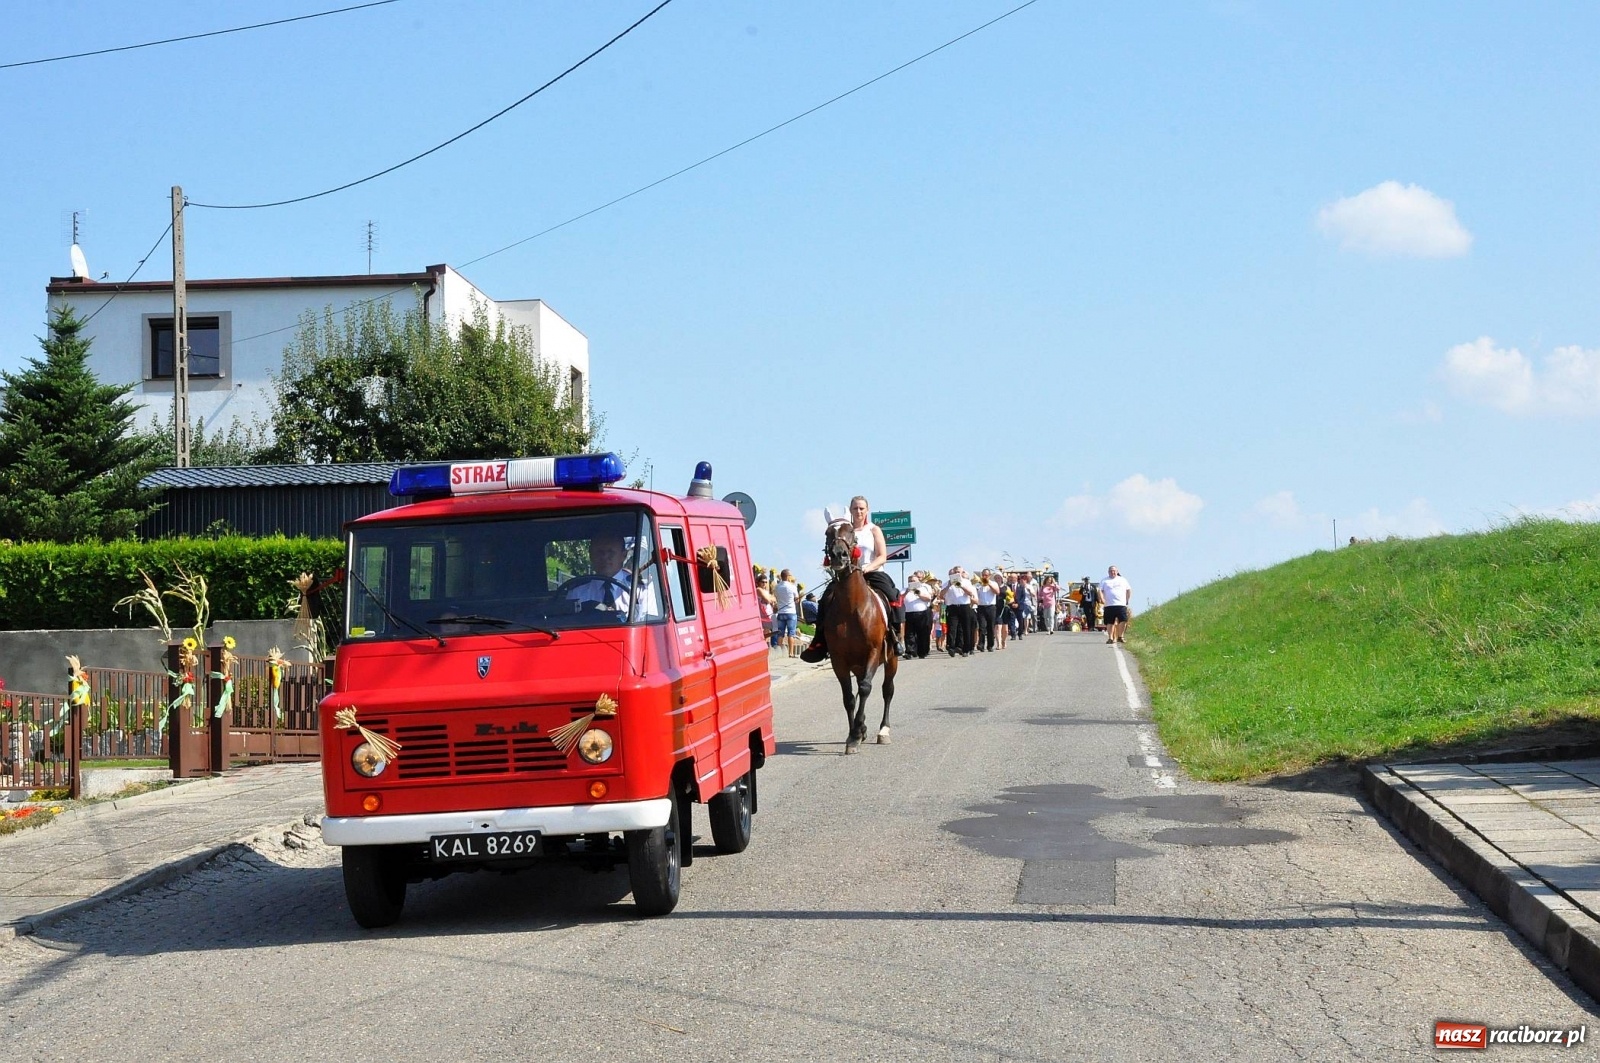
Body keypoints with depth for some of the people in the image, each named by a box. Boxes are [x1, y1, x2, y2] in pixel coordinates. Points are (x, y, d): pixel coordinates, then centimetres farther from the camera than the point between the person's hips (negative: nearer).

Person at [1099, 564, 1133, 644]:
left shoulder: (1122, 580, 16)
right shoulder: (1104, 581, 12)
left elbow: (1128, 590, 21)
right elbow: (1100, 591, 5)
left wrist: (1127, 600, 15)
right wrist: (1102, 599, -11)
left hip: (1121, 605, 1)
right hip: (1109, 605, -1)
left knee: (1123, 620, -11)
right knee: (1110, 622, -1)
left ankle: (1120, 636, 3)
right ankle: (1110, 638, 5)